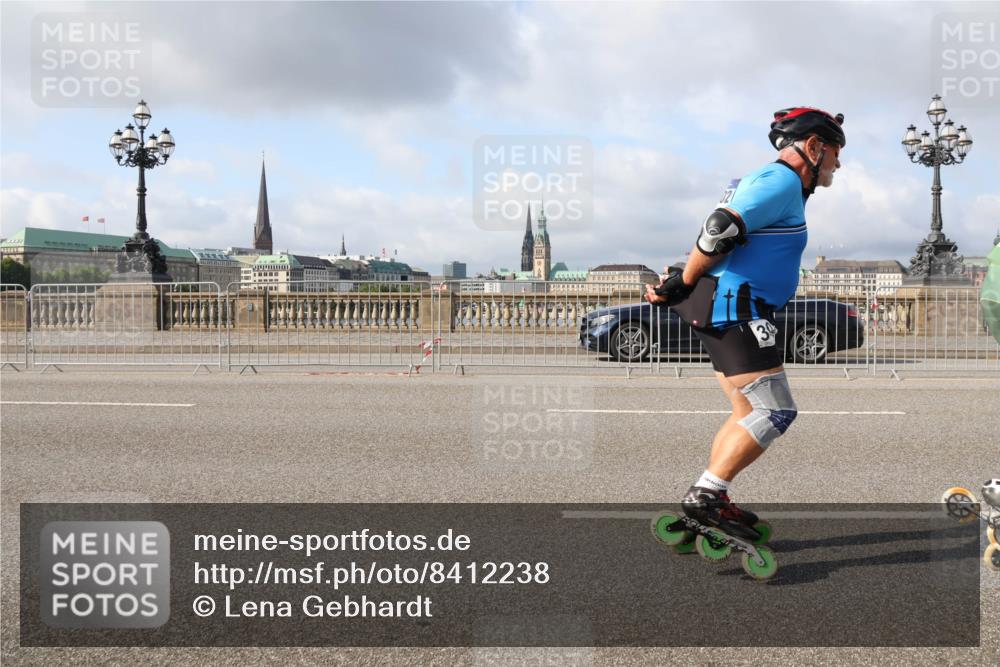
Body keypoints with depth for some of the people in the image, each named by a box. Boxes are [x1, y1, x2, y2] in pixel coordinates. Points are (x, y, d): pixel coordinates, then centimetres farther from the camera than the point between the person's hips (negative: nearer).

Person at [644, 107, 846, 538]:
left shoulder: (770, 181, 24)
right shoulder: (783, 180, -10)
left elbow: (721, 233, 21)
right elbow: (721, 228, -22)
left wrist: (678, 284, 12)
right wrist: (682, 285, -15)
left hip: (724, 311, 11)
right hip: (734, 308, -11)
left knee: (749, 414, 15)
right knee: (775, 411, -9)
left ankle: (712, 501, 19)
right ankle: (704, 496, -9)